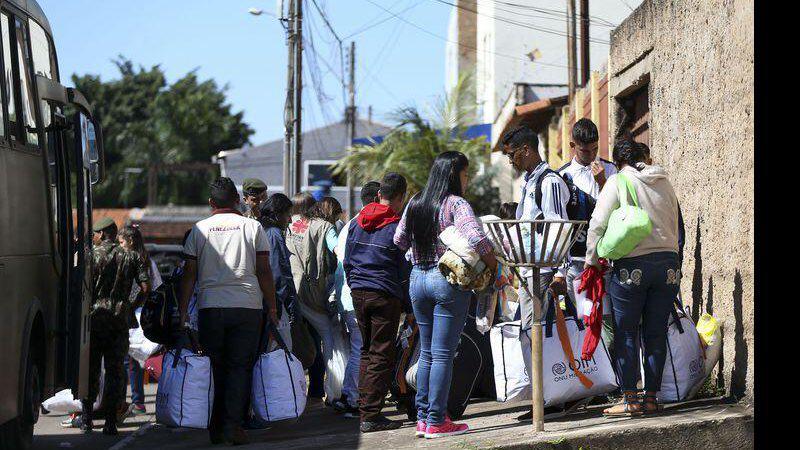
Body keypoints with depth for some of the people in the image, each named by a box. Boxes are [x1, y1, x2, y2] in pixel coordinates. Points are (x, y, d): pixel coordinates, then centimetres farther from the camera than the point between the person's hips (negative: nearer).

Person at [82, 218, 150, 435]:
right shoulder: (132, 257, 5)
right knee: (115, 370, 5)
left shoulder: (90, 254, -1)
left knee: (90, 370, 8)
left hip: (94, 317, -1)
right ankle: (110, 421, 0)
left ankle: (86, 420, 11)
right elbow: (146, 288, -1)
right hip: (120, 318, 1)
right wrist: (132, 305, 11)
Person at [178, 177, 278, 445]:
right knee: (240, 367, 2)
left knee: (215, 368, 10)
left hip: (210, 307, 1)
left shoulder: (199, 229, 6)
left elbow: (189, 273, 4)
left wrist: (183, 310, 7)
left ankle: (216, 428, 11)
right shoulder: (252, 227, 3)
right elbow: (264, 271, 1)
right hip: (247, 306, -1)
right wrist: (272, 307, 7)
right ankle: (233, 425, -7)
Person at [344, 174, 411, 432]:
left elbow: (346, 262, 14)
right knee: (381, 355, -3)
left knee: (367, 351, 17)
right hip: (385, 296, -6)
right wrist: (409, 306, 2)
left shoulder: (356, 223, 8)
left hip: (359, 294, 6)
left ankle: (364, 407, 18)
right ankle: (371, 416, -6)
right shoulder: (397, 227, -9)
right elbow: (405, 271, -6)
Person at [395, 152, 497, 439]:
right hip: (448, 280, -6)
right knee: (443, 354, -2)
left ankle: (422, 417, 16)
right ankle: (436, 421, -1)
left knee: (426, 352, 15)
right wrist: (493, 266, -12)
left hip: (417, 278, 6)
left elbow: (399, 241, 15)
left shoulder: (415, 203, 8)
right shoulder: (456, 204, -12)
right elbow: (476, 238, -25)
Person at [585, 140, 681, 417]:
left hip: (632, 266, -4)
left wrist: (592, 260, 4)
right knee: (656, 335, 8)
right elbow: (675, 224, 15)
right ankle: (651, 397, 11)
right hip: (668, 264, 4)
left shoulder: (618, 181, -2)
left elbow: (598, 224, -6)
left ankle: (630, 400, 2)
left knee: (626, 335, 3)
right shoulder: (664, 182, 11)